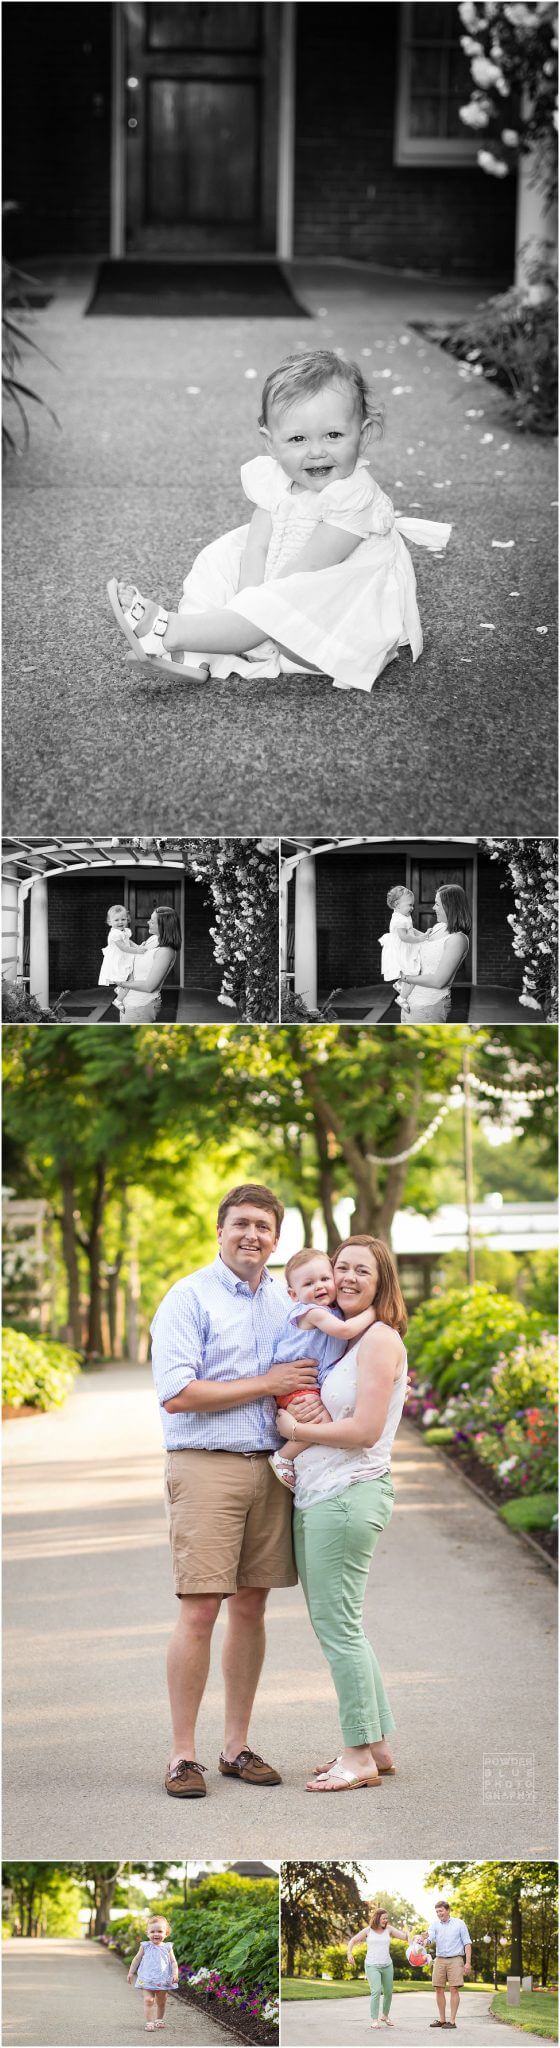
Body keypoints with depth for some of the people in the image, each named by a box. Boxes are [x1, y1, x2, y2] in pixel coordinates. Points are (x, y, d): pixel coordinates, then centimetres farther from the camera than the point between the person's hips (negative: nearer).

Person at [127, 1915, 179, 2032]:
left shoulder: (167, 1948, 1)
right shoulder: (145, 1946, 0)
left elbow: (173, 1962, 1)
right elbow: (137, 1959, 8)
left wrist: (175, 1974, -12)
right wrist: (131, 1972, 8)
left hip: (163, 1981, 2)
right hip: (147, 1979, -2)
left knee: (161, 2002, 15)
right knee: (148, 2000, -13)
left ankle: (159, 2020, 35)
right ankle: (149, 2023, -11)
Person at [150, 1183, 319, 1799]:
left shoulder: (285, 1303, 15)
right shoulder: (189, 1297, -5)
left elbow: (302, 1377, 26)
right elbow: (176, 1394, -15)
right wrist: (267, 1384, -13)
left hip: (269, 1466, 6)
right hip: (206, 1466, -6)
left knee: (250, 1608, 8)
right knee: (199, 1612, -8)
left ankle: (237, 1747, 17)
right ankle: (182, 1755, -1)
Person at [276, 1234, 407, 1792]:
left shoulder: (379, 1338, -12)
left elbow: (365, 1430, -19)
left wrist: (294, 1429, -10)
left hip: (348, 1494, -10)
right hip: (316, 1495, 10)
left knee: (337, 1624, -6)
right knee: (334, 1623, 13)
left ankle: (361, 1755, 1)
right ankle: (376, 1745, 21)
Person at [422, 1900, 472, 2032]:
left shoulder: (459, 1924, 1)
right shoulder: (434, 1924, 7)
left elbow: (467, 1944, 2)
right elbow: (430, 1938, -10)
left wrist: (468, 1962, -6)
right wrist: (425, 1939, -35)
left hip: (455, 1960, -3)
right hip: (439, 1960, 3)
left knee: (454, 1989, -6)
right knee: (439, 1989, 4)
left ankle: (452, 2020, -4)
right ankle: (441, 2019, 14)